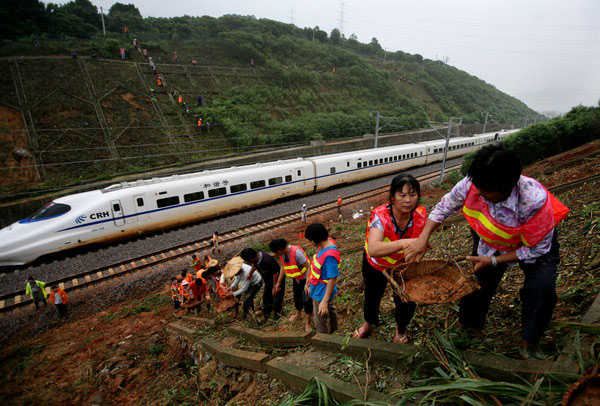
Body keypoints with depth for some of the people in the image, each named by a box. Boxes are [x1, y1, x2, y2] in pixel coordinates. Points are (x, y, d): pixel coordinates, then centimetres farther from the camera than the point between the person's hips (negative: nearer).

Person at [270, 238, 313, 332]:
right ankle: (298, 313, 49)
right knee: (297, 297, 22)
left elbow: (308, 266, -31)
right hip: (296, 278, 7)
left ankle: (307, 322, 16)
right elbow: (284, 267, 5)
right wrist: (278, 283, 7)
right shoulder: (282, 254, -11)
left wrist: (308, 284, -33)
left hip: (305, 278, -7)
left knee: (307, 300, -2)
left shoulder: (296, 252, -36)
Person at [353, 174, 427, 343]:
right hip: (376, 264, -1)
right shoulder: (380, 216, -37)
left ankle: (401, 329, 45)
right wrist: (402, 243, -67)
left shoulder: (421, 216, -24)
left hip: (403, 264, 2)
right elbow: (373, 250, -55)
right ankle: (370, 322, 56)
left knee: (406, 300, 6)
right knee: (372, 295, 19)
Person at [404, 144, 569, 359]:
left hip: (537, 242, -2)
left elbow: (537, 249, -25)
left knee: (541, 287, -21)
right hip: (489, 241, 3)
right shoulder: (471, 184, -33)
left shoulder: (535, 201, -41)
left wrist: (493, 261, -28)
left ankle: (528, 345, 4)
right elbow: (443, 207, -14)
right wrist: (423, 239, -23)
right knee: (476, 281, 3)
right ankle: (465, 329, 31)